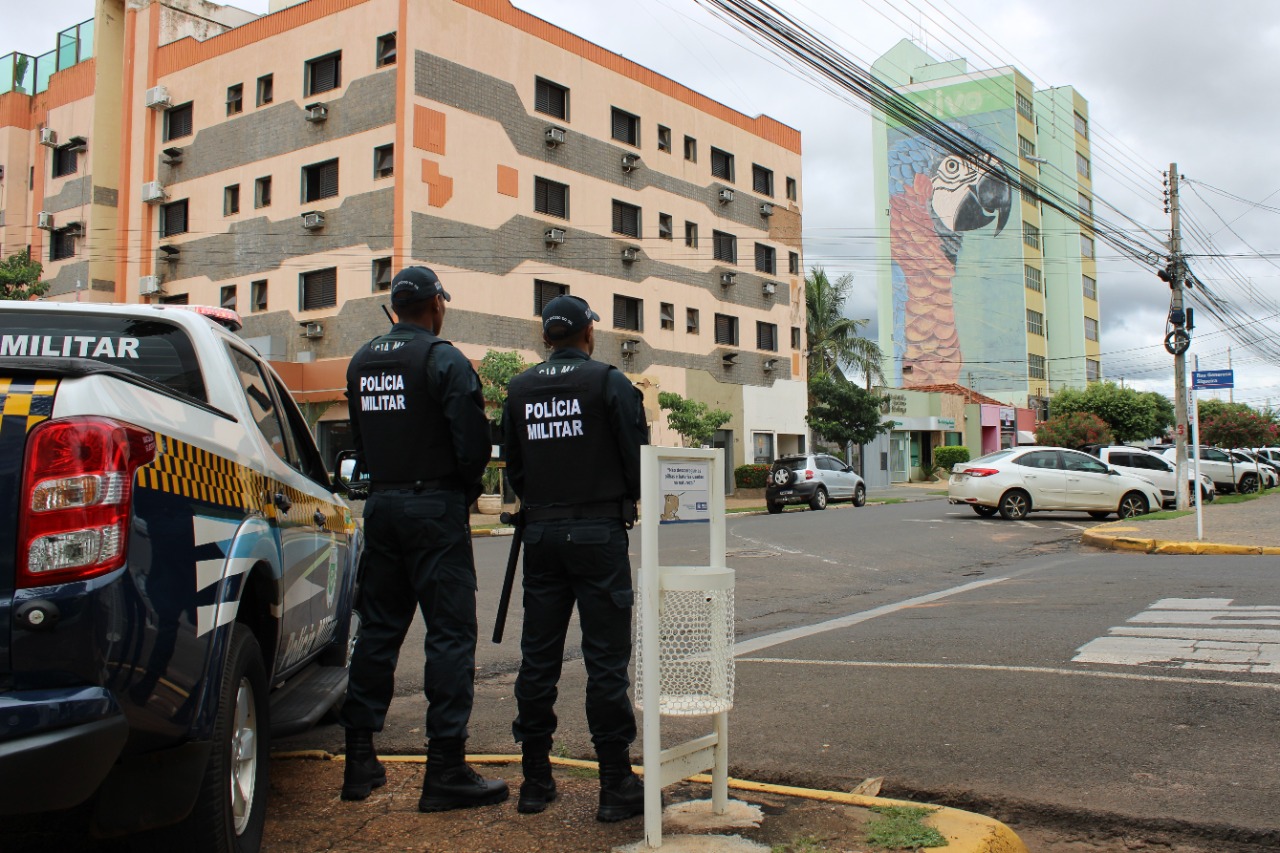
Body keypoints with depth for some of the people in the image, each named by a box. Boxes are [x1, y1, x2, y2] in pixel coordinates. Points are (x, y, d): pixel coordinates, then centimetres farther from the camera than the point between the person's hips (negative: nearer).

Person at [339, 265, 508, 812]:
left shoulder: (362, 361, 12)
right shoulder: (443, 359, -11)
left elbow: (359, 439, 16)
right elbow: (473, 439, -17)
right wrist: (466, 489, -1)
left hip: (381, 506, 7)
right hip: (435, 508, -7)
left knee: (377, 630, 13)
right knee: (450, 634, -3)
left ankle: (360, 763, 20)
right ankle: (446, 770, -2)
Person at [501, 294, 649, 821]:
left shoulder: (520, 389, 8)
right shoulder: (608, 382, -6)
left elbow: (512, 465, 14)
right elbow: (638, 457, -5)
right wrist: (624, 501, 13)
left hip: (540, 534, 5)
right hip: (598, 532, -4)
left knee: (538, 656, 11)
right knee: (606, 658, -1)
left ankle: (535, 779, 19)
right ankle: (616, 785, 4)